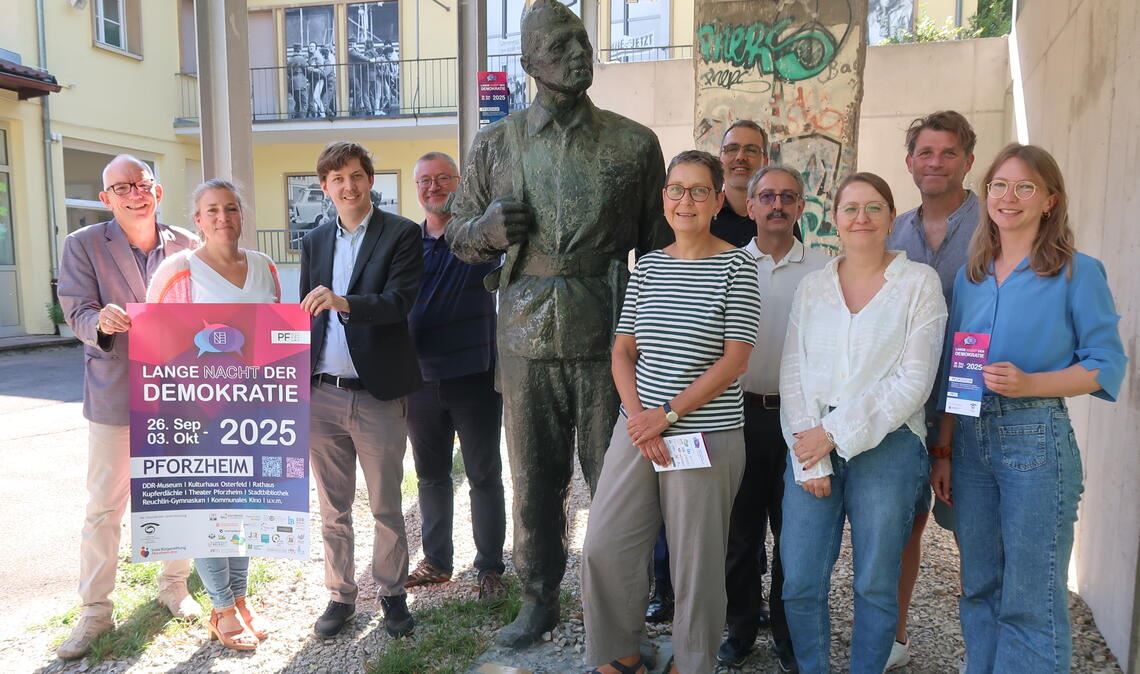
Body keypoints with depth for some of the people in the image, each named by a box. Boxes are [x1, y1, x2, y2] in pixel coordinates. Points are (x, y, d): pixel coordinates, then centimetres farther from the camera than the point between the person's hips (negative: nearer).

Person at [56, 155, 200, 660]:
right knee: (103, 508, 5)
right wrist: (102, 321, -32)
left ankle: (173, 585, 32)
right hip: (115, 394, -2)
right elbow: (78, 313, -8)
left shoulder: (187, 246, 2)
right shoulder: (83, 245, -2)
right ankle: (95, 611, 19)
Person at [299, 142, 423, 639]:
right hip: (322, 394, 4)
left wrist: (344, 303, -32)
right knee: (333, 509, 14)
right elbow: (307, 316, 13)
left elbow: (400, 301, -15)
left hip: (378, 396, -4)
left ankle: (392, 593, 24)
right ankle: (340, 595, 28)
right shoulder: (314, 242, 12)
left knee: (386, 507, 8)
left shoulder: (401, 234, -3)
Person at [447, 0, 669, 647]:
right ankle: (540, 599, 32)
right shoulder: (496, 144, 6)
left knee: (614, 478, 8)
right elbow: (459, 231, 14)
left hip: (608, 338, -1)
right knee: (534, 480, 12)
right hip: (528, 338, 2)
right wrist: (488, 229, -10)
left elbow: (658, 243, 7)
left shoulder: (635, 144, 3)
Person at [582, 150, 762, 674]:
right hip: (636, 428, 4)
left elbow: (734, 359, -9)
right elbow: (622, 351, 8)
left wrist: (668, 415, -14)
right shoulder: (647, 266, 9)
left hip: (706, 433, -4)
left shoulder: (737, 265, -4)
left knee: (696, 557, 7)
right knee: (604, 545, 5)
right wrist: (639, 417, -7)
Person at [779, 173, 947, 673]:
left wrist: (836, 434, -12)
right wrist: (809, 454, -7)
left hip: (886, 445, -2)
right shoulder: (811, 285, 9)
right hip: (811, 447, 3)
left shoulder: (919, 282, 0)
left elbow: (914, 381, -8)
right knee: (799, 583, 4)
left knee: (875, 585, 8)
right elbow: (792, 373, 4)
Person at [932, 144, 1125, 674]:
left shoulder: (1078, 272, -4)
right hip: (971, 437, 5)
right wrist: (943, 452, 11)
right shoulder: (970, 276, 10)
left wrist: (1028, 383, -22)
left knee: (1030, 599, 1)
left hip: (1036, 437, -5)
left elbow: (1107, 364, -5)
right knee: (978, 588, 16)